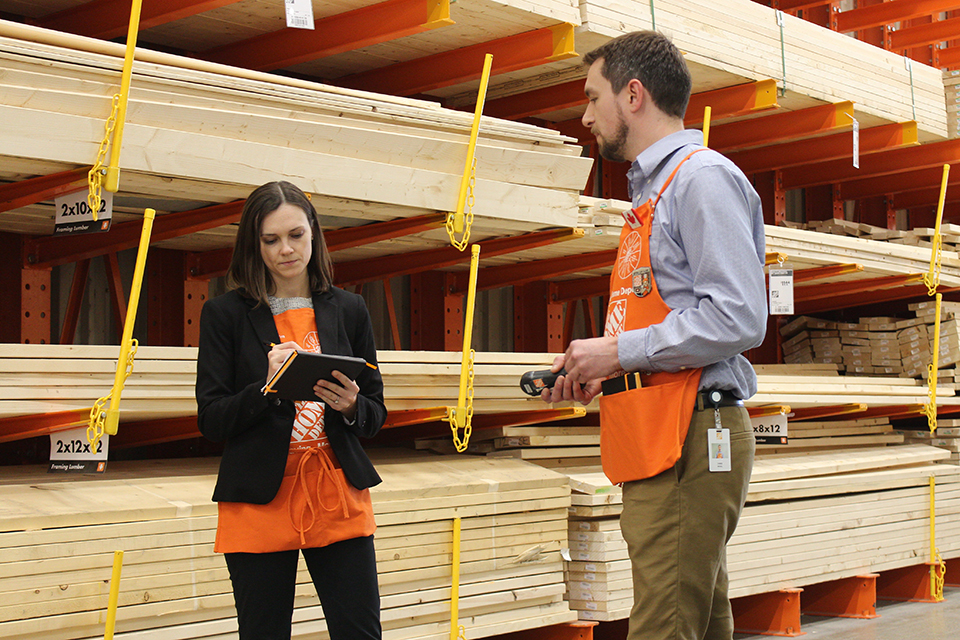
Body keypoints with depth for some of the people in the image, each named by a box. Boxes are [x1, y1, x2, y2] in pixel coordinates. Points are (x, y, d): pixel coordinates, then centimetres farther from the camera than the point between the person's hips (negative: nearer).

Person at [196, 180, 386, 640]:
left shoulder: (348, 310, 10)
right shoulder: (225, 314, 2)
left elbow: (375, 415, 12)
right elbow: (210, 420, -3)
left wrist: (350, 406, -10)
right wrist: (268, 388, -19)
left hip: (338, 498, 2)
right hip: (260, 502, -2)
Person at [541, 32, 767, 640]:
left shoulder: (703, 176, -7)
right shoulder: (653, 189, 23)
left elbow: (737, 319, -18)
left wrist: (621, 350, -12)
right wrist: (603, 371, 12)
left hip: (690, 440, -10)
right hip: (657, 443, 10)